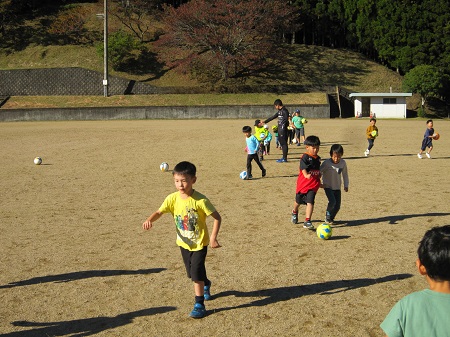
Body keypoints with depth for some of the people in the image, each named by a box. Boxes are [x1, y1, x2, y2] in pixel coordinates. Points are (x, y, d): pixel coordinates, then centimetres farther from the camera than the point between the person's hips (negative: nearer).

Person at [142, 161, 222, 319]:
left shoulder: (200, 200, -25)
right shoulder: (173, 198, -13)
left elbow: (217, 218, -19)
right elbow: (159, 212, -12)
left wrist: (213, 238, -22)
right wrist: (149, 220, -34)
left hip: (200, 242, -5)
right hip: (184, 242, 5)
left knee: (196, 273, -10)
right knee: (192, 273, 20)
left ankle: (199, 305, 6)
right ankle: (206, 284, 52)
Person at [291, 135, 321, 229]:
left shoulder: (318, 159, 9)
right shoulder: (305, 157, -11)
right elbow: (303, 168, -20)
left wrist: (319, 180, 23)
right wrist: (306, 175, -34)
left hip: (313, 185, 3)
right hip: (303, 183, -3)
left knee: (310, 202, -14)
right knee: (298, 201, 17)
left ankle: (307, 221, -15)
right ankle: (294, 212, 48)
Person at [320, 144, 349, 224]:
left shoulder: (343, 163, -5)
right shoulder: (326, 163, -18)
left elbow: (345, 174, 10)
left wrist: (346, 185, 10)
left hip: (337, 188, 4)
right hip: (328, 187, -4)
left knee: (337, 205, 2)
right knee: (332, 201, -23)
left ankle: (331, 218, 25)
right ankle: (327, 216, 2)